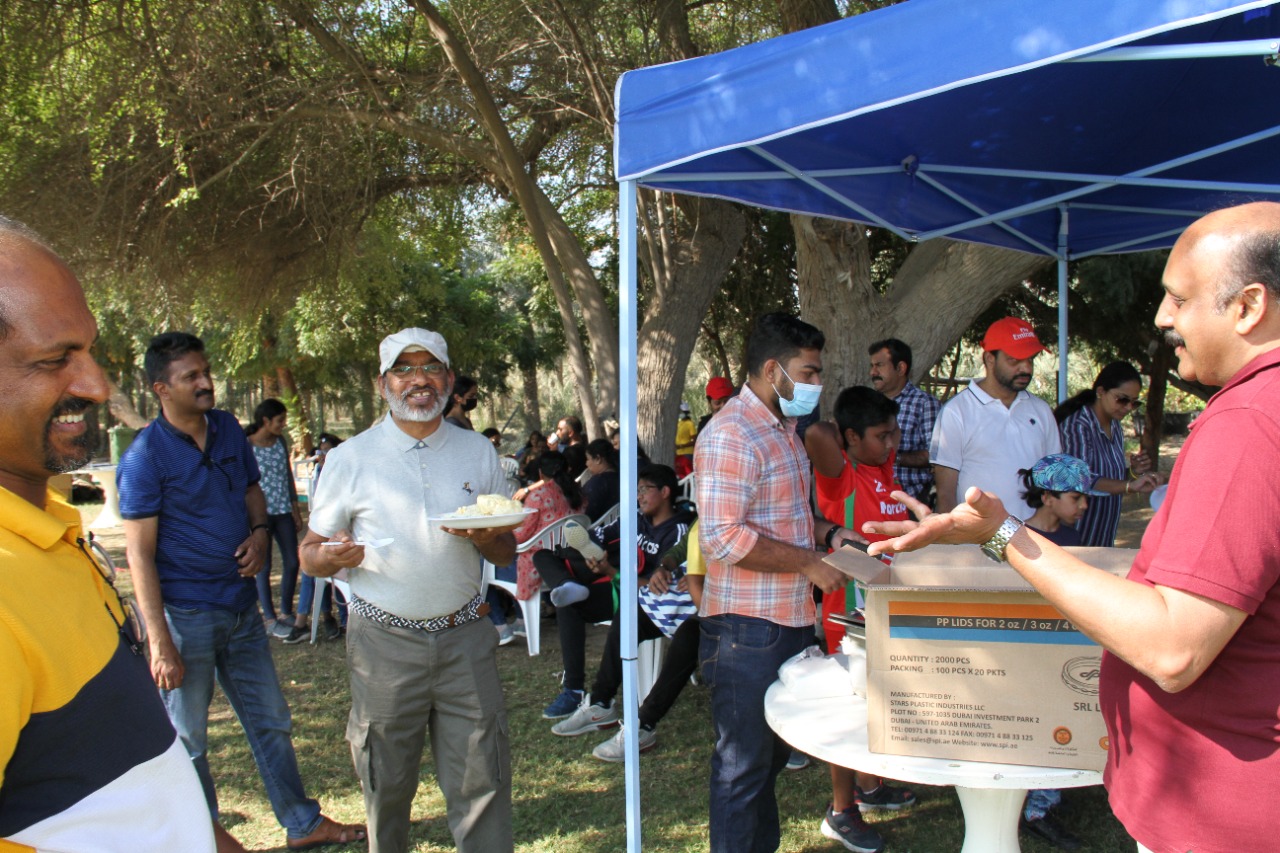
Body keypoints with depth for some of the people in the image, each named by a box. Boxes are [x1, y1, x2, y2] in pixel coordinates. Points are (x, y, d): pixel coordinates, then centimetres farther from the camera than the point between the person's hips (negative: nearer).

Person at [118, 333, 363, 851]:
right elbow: (139, 554, -15)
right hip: (185, 614, -6)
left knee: (271, 723, 16)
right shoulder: (146, 456, -14)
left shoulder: (229, 429, 4)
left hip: (241, 607, 6)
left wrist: (259, 531, -4)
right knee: (186, 740, 9)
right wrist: (159, 642, -18)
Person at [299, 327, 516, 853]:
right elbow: (309, 555, 3)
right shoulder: (351, 459, 0)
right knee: (387, 784, 10)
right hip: (385, 642, -1)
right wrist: (331, 556, -21)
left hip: (465, 638, 1)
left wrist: (485, 538, -13)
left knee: (481, 780, 2)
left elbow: (505, 554, 11)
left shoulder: (478, 453, 6)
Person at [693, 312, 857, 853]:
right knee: (743, 764, 4)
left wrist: (826, 532, 9)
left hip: (791, 620, 10)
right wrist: (808, 561, -19)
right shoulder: (732, 435, -19)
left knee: (772, 753, 22)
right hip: (747, 627, -10)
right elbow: (723, 536, -26)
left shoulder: (783, 428, 15)